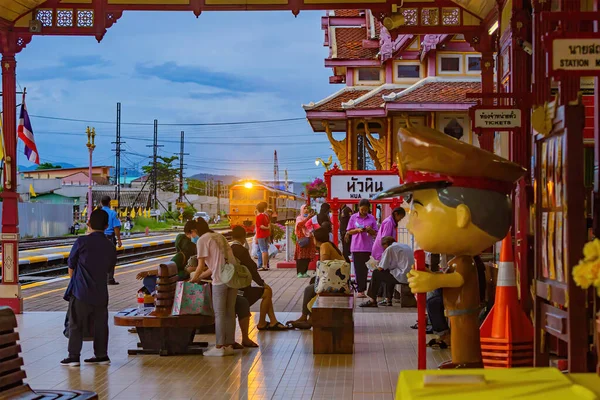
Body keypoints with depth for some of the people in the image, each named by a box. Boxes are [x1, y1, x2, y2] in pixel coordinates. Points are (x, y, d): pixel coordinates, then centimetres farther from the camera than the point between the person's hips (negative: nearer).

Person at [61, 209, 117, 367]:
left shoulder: (82, 242, -9)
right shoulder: (110, 248, 4)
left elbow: (70, 265, 1)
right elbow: (108, 268, 11)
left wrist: (73, 277, 18)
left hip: (80, 291, -4)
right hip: (100, 293, 4)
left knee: (76, 325, 2)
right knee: (100, 324, 12)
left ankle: (74, 356, 3)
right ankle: (101, 355, 17)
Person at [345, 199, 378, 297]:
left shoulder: (372, 218, 6)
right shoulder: (353, 217, 4)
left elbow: (375, 233, 7)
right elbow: (349, 232, 4)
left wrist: (370, 230, -14)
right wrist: (357, 230, -14)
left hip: (367, 247, 1)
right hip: (356, 247, -1)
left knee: (365, 269, 1)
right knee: (358, 269, -2)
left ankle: (362, 290, 6)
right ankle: (360, 290, 0)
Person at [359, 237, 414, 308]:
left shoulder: (390, 249, -5)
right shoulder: (406, 246, 20)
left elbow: (381, 268, -5)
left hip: (403, 277, -8)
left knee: (376, 274, 4)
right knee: (388, 273, 31)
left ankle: (372, 301, 9)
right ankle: (388, 300, 31)